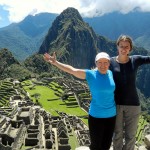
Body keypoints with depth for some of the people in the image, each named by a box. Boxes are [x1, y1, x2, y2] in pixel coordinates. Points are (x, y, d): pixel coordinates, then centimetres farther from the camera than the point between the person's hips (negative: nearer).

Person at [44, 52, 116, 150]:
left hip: (111, 115, 4)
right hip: (96, 116, -4)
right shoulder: (91, 74, -11)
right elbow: (72, 70, -17)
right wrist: (55, 62, -23)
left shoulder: (111, 74, -1)